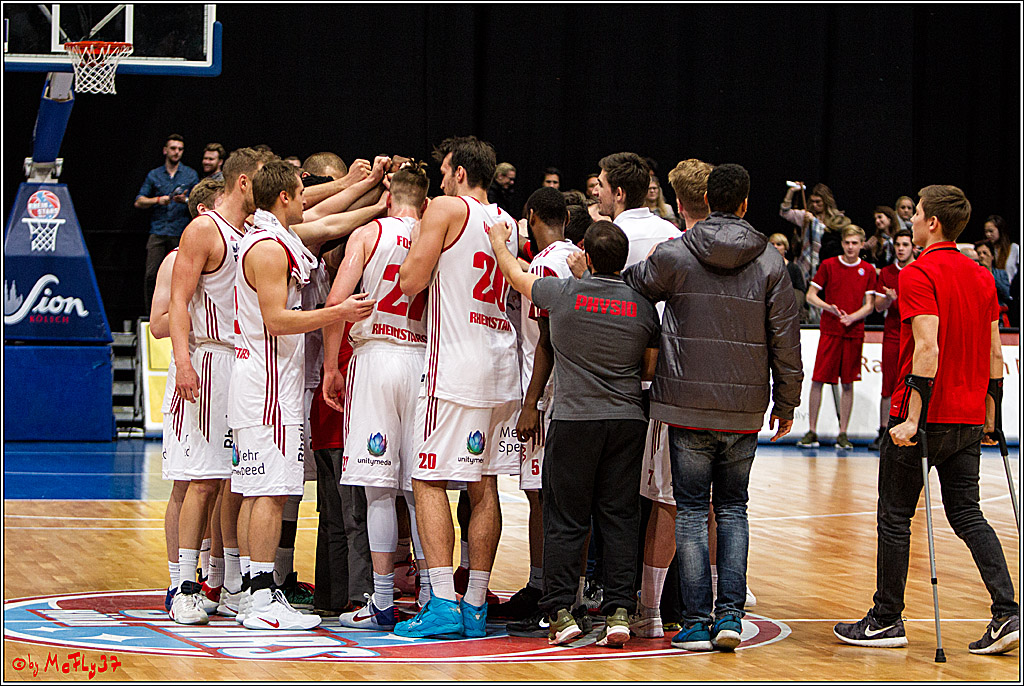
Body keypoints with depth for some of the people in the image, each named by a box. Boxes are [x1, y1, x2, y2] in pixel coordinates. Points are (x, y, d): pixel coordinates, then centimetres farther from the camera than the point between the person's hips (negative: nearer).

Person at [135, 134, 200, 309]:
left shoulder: (191, 175, 10)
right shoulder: (154, 175, 13)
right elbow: (139, 202, 10)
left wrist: (186, 200, -12)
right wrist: (158, 200, -6)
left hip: (180, 233, -1)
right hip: (157, 232, 1)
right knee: (152, 274, -9)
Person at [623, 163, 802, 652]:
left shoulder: (673, 255, -5)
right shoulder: (770, 262, 0)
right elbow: (785, 339, 1)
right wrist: (787, 402, 11)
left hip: (688, 406, -2)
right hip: (745, 410, 2)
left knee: (691, 511, 4)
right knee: (733, 508, 14)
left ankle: (696, 622, 1)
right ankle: (730, 614, 4)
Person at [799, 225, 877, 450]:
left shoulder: (868, 271, 5)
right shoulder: (828, 266, 2)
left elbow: (869, 305, 5)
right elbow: (811, 295, 4)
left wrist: (852, 317, -14)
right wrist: (829, 307, -15)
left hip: (854, 333, 1)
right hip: (830, 331, -1)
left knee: (848, 384, 2)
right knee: (817, 381, -4)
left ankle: (843, 434, 8)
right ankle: (812, 432, 2)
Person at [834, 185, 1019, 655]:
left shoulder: (919, 275, -13)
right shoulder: (982, 277, 10)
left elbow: (928, 349, -23)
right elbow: (995, 354, 13)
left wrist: (912, 418, -24)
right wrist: (990, 413, 20)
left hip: (922, 418, -7)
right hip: (968, 420, 7)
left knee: (894, 517, 5)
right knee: (967, 514, 10)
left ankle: (887, 621, 12)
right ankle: (1006, 613, -4)